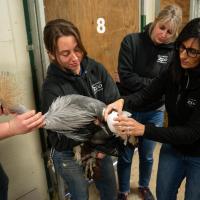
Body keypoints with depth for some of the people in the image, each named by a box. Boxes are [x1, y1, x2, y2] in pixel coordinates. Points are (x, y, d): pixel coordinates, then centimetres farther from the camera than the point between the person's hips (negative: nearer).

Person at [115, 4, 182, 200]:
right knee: (125, 156, 13)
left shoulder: (173, 51, -6)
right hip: (128, 109, -2)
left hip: (154, 112, 2)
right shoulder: (131, 41, -12)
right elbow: (126, 77, -19)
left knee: (147, 155, 20)